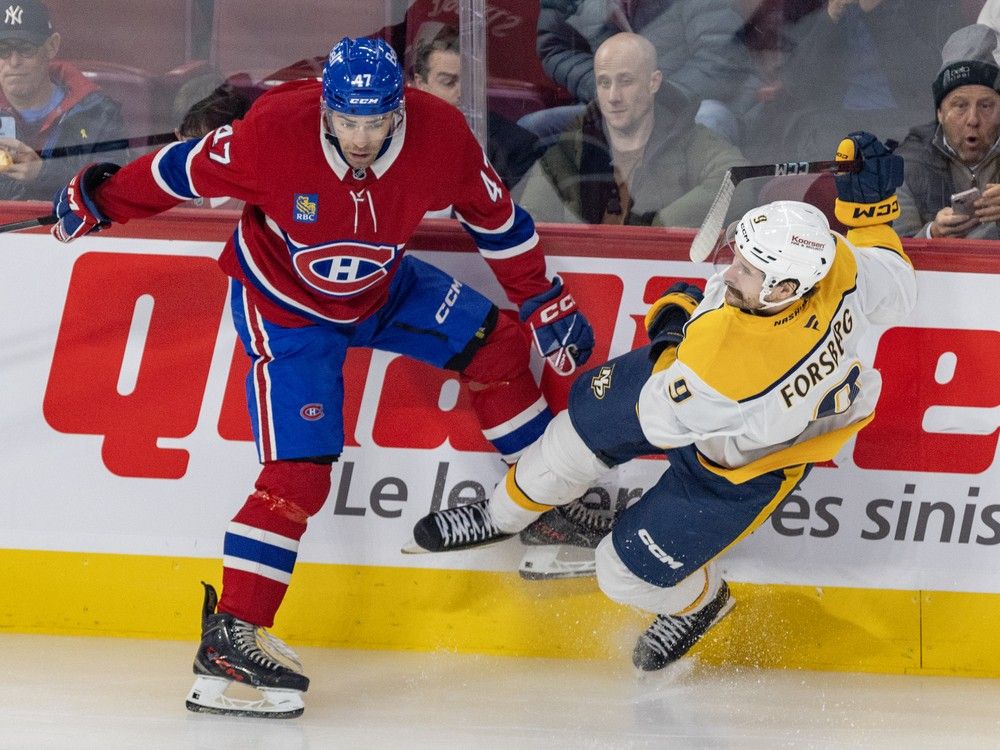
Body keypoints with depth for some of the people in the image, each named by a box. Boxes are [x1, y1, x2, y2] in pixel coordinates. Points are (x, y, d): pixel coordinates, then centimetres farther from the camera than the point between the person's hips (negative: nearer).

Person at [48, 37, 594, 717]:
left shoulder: (441, 136, -23)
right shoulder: (275, 132, -34)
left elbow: (496, 218, -6)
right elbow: (188, 169, -17)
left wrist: (545, 303, -1)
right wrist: (101, 200, -10)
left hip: (381, 287, 5)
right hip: (282, 307, -5)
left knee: (495, 343, 4)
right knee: (300, 471, -16)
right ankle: (230, 634, -15)